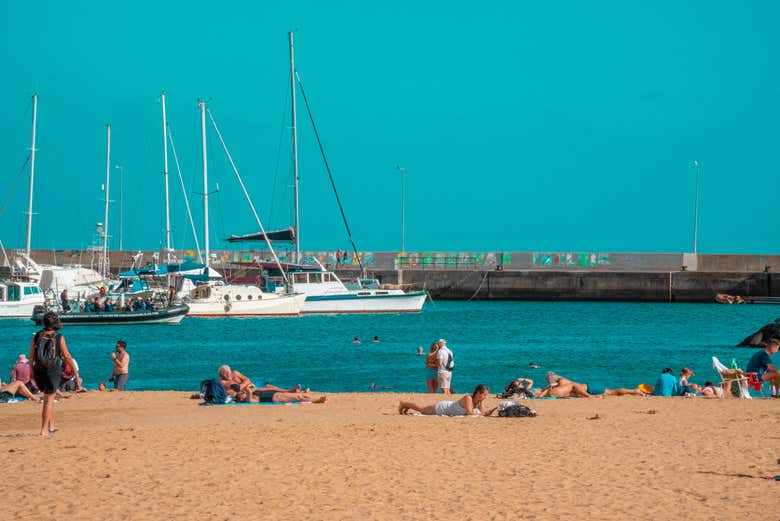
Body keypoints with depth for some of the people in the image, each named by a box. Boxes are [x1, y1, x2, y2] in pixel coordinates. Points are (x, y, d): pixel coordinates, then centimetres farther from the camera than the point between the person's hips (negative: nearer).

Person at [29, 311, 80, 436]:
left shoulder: (36, 337, 0)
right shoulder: (59, 338, -10)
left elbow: (31, 357, 2)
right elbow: (67, 356, -8)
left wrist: (32, 374, 11)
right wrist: (76, 371, 4)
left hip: (39, 373, 4)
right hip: (53, 373, -4)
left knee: (48, 398, 21)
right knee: (49, 400, 2)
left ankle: (51, 426, 25)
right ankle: (44, 430, -2)